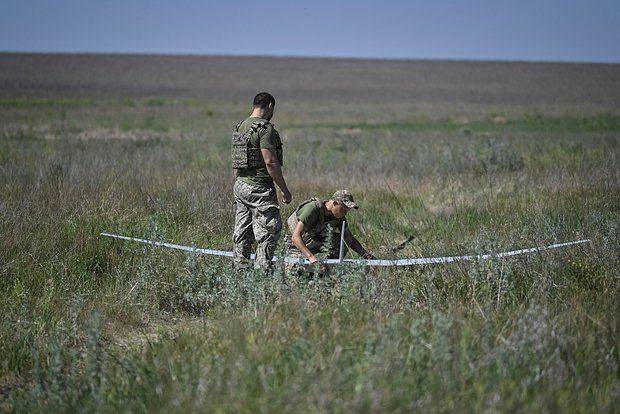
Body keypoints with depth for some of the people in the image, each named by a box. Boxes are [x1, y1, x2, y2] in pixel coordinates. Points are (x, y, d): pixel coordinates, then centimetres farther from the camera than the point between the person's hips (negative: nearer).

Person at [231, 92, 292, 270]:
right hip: (259, 188, -9)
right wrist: (284, 190, -13)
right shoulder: (265, 128, -14)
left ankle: (240, 269, 13)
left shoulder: (239, 127, 12)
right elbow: (270, 162, -19)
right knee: (268, 233, -4)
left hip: (240, 186, 9)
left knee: (241, 234, 10)